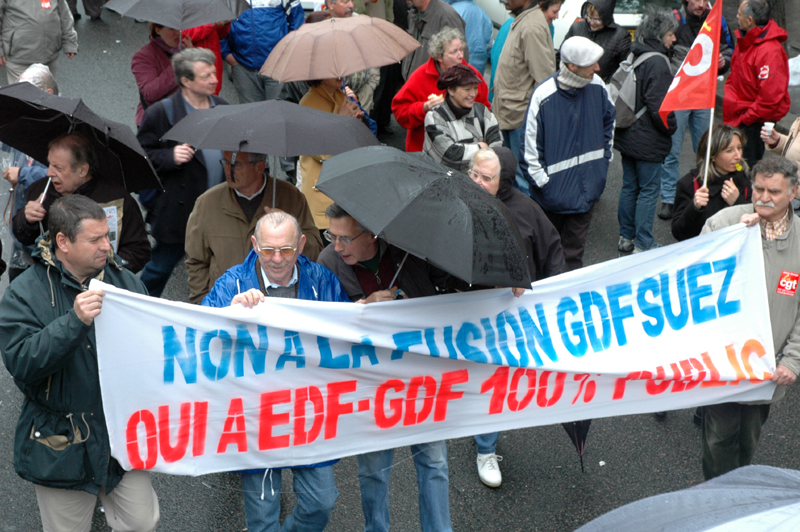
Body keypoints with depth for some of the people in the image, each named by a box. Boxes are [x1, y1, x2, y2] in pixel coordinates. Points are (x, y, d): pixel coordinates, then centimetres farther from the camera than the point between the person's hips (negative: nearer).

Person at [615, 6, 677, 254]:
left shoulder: (633, 56, 9)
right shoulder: (657, 62, -19)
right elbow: (658, 105, -22)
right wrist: (670, 129, -6)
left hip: (627, 136, 9)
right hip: (648, 141, -9)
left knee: (629, 187, 16)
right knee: (649, 190, -1)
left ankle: (626, 237, 25)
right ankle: (643, 245, 2)